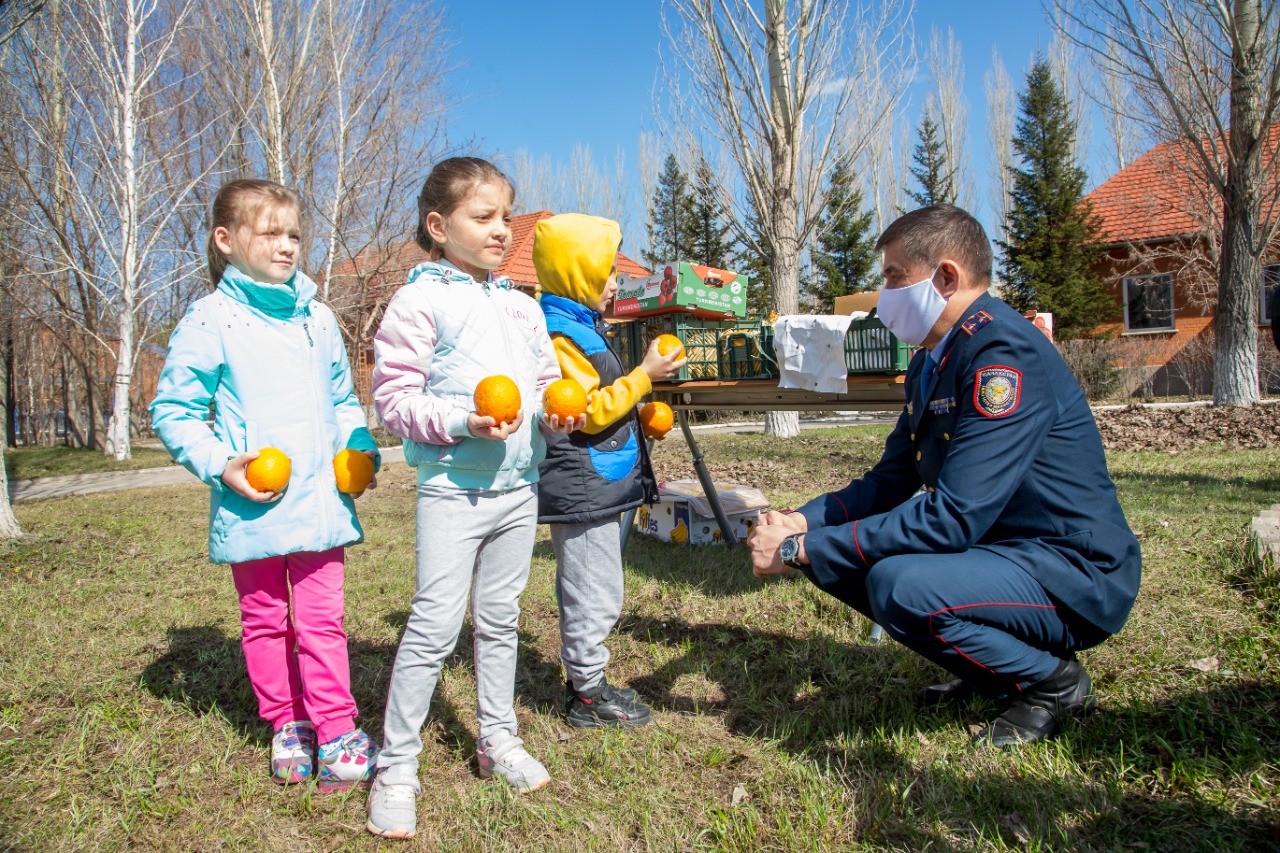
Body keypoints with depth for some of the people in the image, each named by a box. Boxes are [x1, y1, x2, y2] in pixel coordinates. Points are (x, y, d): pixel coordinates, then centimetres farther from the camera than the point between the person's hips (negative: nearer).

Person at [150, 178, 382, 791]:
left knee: (322, 619, 5)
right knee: (265, 621, 13)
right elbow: (172, 411, -3)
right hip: (252, 506, -2)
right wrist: (220, 464, -16)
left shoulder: (317, 319, 8)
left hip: (319, 502, 3)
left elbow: (342, 401, 19)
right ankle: (286, 725, 29)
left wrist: (359, 446, 2)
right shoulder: (211, 322, -6)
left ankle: (336, 732, 15)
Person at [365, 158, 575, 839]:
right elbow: (393, 399, -10)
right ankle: (396, 765, 10)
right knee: (435, 623, -6)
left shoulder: (522, 306, 13)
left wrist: (558, 413, -2)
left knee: (499, 618, 16)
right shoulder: (420, 302, -7)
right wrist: (462, 422, -23)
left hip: (519, 487, 6)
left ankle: (498, 739, 31)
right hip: (453, 488, -6)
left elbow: (545, 381, 20)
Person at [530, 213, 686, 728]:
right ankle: (588, 694, 12)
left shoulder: (580, 327, 16)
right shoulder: (560, 335, -17)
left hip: (594, 487, 11)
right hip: (582, 489, -11)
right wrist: (645, 374, -19)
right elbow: (589, 412, -22)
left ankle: (585, 681, 30)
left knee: (586, 591, 18)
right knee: (595, 595, -1)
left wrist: (639, 413, 18)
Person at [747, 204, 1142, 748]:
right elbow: (890, 480, 11)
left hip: (1076, 579, -9)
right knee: (832, 553, 2)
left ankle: (1052, 680, -3)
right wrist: (802, 522, -7)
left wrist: (801, 549, -27)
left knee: (899, 583, -32)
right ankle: (987, 669, 14)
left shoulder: (1005, 353, -23)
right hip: (998, 551, 9)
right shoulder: (930, 363, 7)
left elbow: (954, 516, -30)